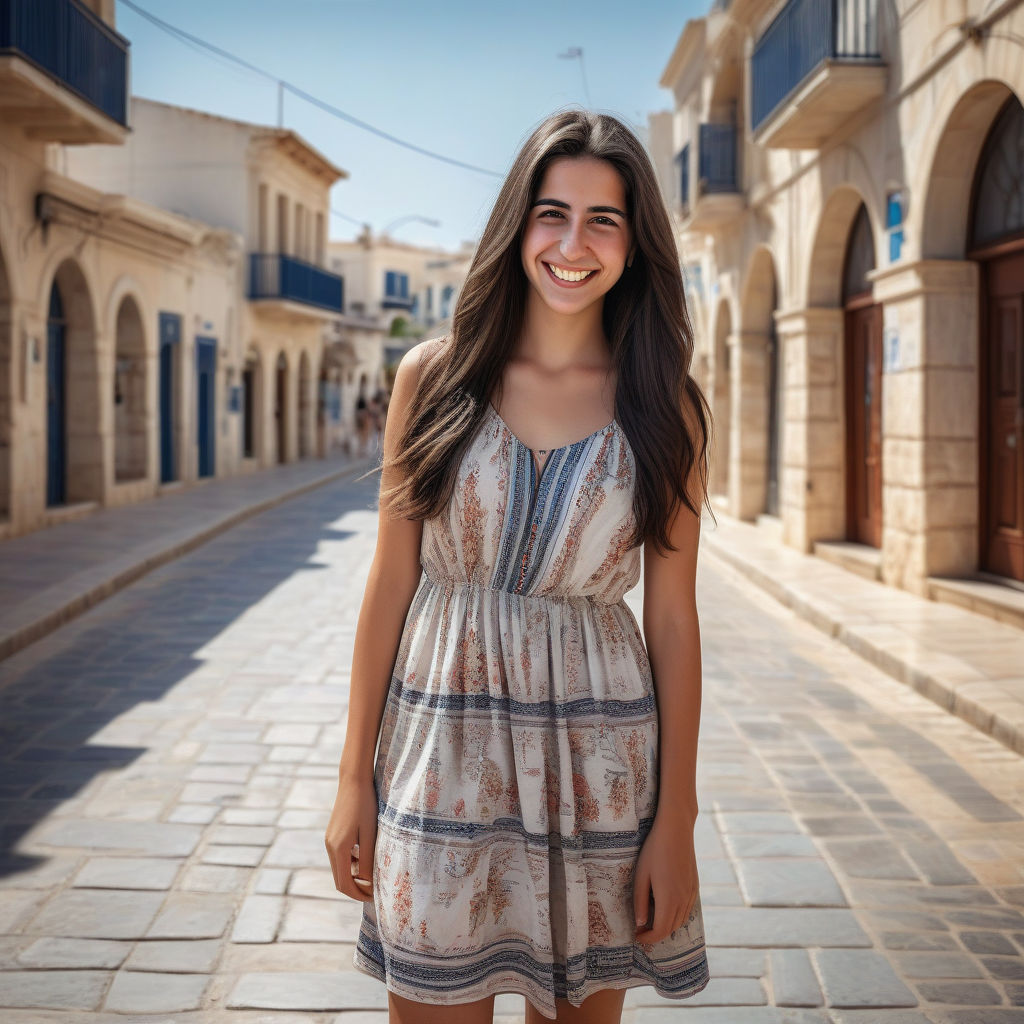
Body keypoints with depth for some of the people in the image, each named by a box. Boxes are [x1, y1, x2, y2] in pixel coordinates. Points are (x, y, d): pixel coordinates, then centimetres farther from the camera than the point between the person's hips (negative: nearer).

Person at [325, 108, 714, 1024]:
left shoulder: (664, 408, -1)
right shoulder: (434, 378, 0)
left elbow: (674, 618, -1)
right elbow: (390, 583, 2)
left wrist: (676, 819, -3)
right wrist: (355, 777, 1)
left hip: (595, 762, 0)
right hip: (444, 748, 0)